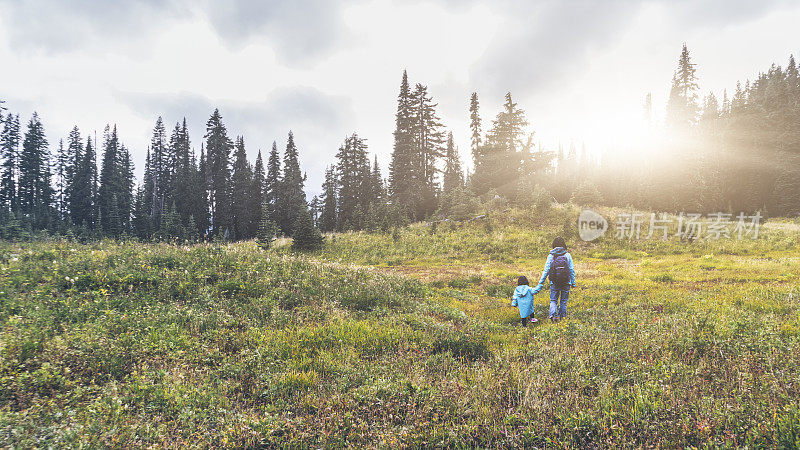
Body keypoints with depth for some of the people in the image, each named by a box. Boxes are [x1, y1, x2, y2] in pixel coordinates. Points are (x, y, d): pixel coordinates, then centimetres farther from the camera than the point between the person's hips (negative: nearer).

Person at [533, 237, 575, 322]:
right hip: (566, 283, 0)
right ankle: (562, 316, 23)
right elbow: (572, 270, -4)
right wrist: (573, 282, 7)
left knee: (553, 300, 8)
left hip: (554, 283, 0)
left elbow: (546, 271, -7)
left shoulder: (550, 256, -5)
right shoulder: (567, 255, -5)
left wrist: (540, 284, -4)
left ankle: (553, 315, -15)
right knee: (563, 300, 16)